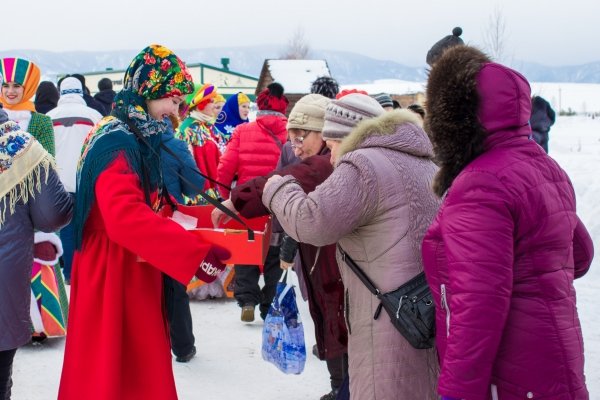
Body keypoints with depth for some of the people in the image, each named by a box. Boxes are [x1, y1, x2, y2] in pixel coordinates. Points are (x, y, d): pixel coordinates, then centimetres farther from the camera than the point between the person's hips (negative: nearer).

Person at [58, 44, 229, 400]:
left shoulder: (141, 138, 12)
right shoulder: (117, 142, -19)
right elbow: (126, 217, -33)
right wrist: (198, 255, -34)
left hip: (136, 271, 10)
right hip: (114, 275, -10)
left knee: (141, 366, 16)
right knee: (115, 369, -3)